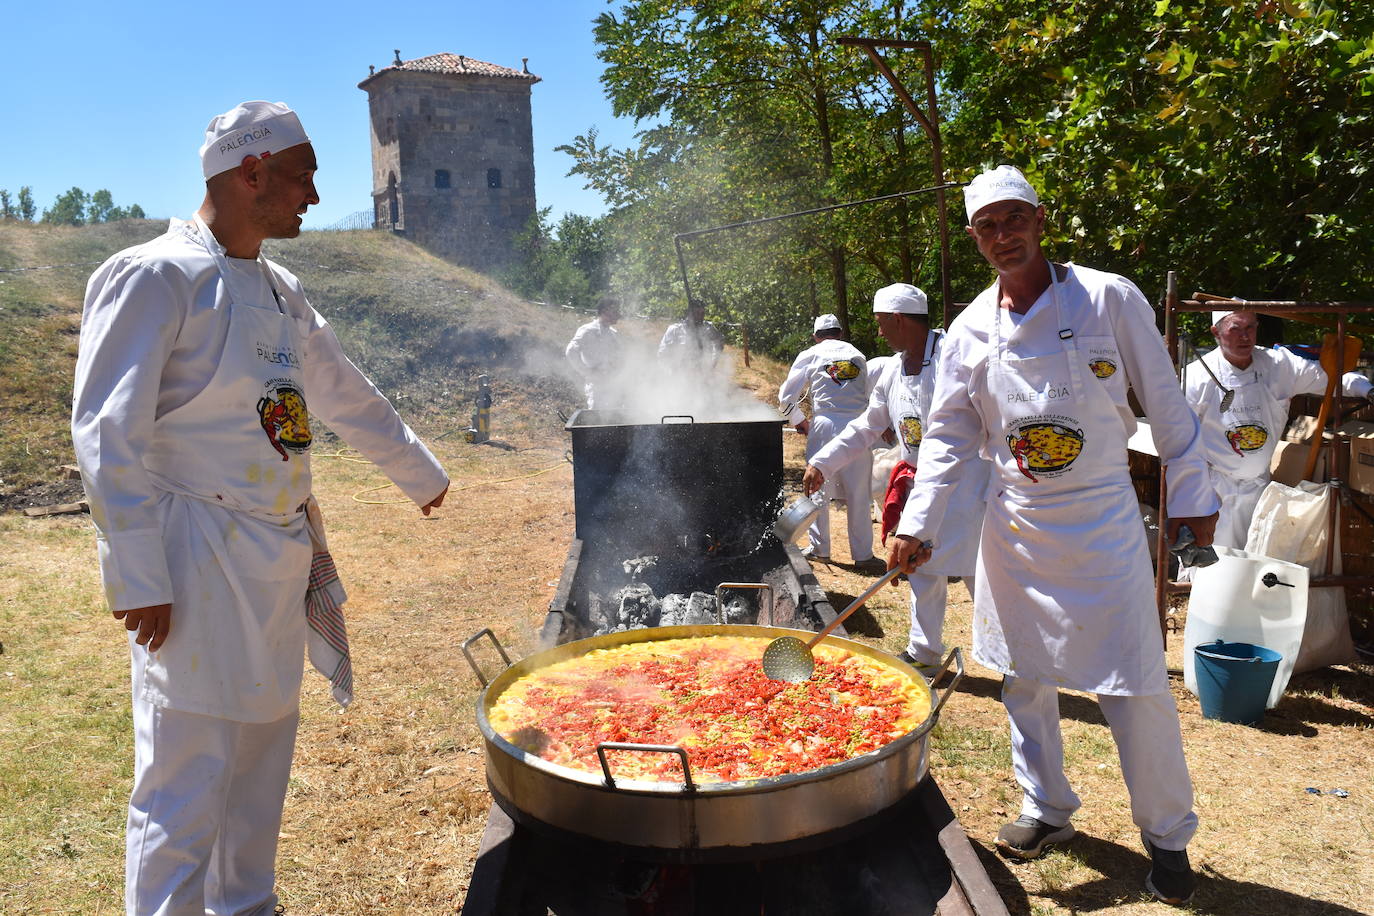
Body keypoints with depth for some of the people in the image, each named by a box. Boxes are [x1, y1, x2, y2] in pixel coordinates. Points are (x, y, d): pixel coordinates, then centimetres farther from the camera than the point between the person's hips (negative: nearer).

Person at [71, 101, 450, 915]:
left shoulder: (281, 291, 13)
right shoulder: (157, 277, -12)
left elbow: (347, 396, 24)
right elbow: (107, 437, -15)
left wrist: (422, 473, 31)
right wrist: (139, 580, -17)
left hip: (280, 557, 8)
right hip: (200, 561, -8)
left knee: (263, 755, 18)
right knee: (188, 780, -1)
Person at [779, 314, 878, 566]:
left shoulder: (810, 355, 7)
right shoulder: (858, 356, 16)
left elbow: (786, 397, 6)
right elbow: (870, 395, 15)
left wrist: (798, 421, 21)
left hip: (825, 426, -2)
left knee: (818, 489, 10)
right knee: (858, 493, 7)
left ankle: (818, 548, 18)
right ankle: (863, 553, 11)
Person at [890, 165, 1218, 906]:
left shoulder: (1108, 298, -8)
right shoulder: (971, 329, 1)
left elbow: (1165, 404, -2)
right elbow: (949, 433, 4)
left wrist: (1193, 496, 0)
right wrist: (917, 523, -4)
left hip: (1103, 519, -3)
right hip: (1015, 525, 4)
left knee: (1136, 687, 0)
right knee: (1024, 678, 12)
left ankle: (1167, 835, 22)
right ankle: (1047, 810, 33)